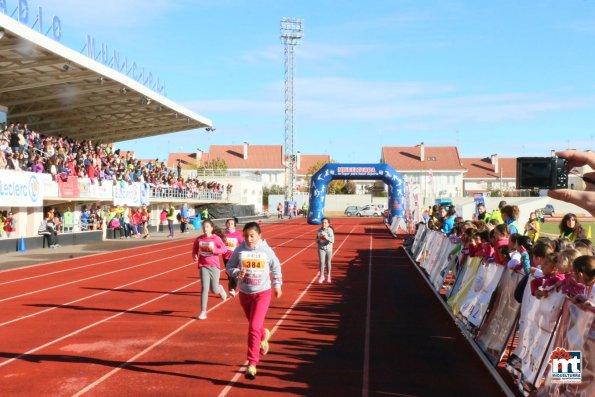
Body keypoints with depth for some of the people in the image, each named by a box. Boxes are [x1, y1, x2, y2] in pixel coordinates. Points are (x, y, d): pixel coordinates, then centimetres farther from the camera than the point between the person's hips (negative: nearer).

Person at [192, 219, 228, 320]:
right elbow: (194, 250, 15)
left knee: (214, 290, 5)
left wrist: (214, 250, -22)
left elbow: (224, 249, -7)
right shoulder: (199, 239, 2)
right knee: (204, 287, -9)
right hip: (203, 266, 1)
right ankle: (203, 311, -1)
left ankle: (220, 289, 44)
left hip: (214, 266, -1)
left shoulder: (216, 238, -7)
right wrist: (194, 255, -6)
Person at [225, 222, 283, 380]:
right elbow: (229, 267, 1)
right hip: (244, 293, 3)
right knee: (254, 326, 21)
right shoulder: (239, 250, -8)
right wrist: (237, 273, -20)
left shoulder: (266, 251, -8)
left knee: (254, 328, -15)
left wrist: (277, 286, 13)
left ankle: (252, 364, -8)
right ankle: (264, 335, 57)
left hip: (262, 293, -3)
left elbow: (276, 267, 9)